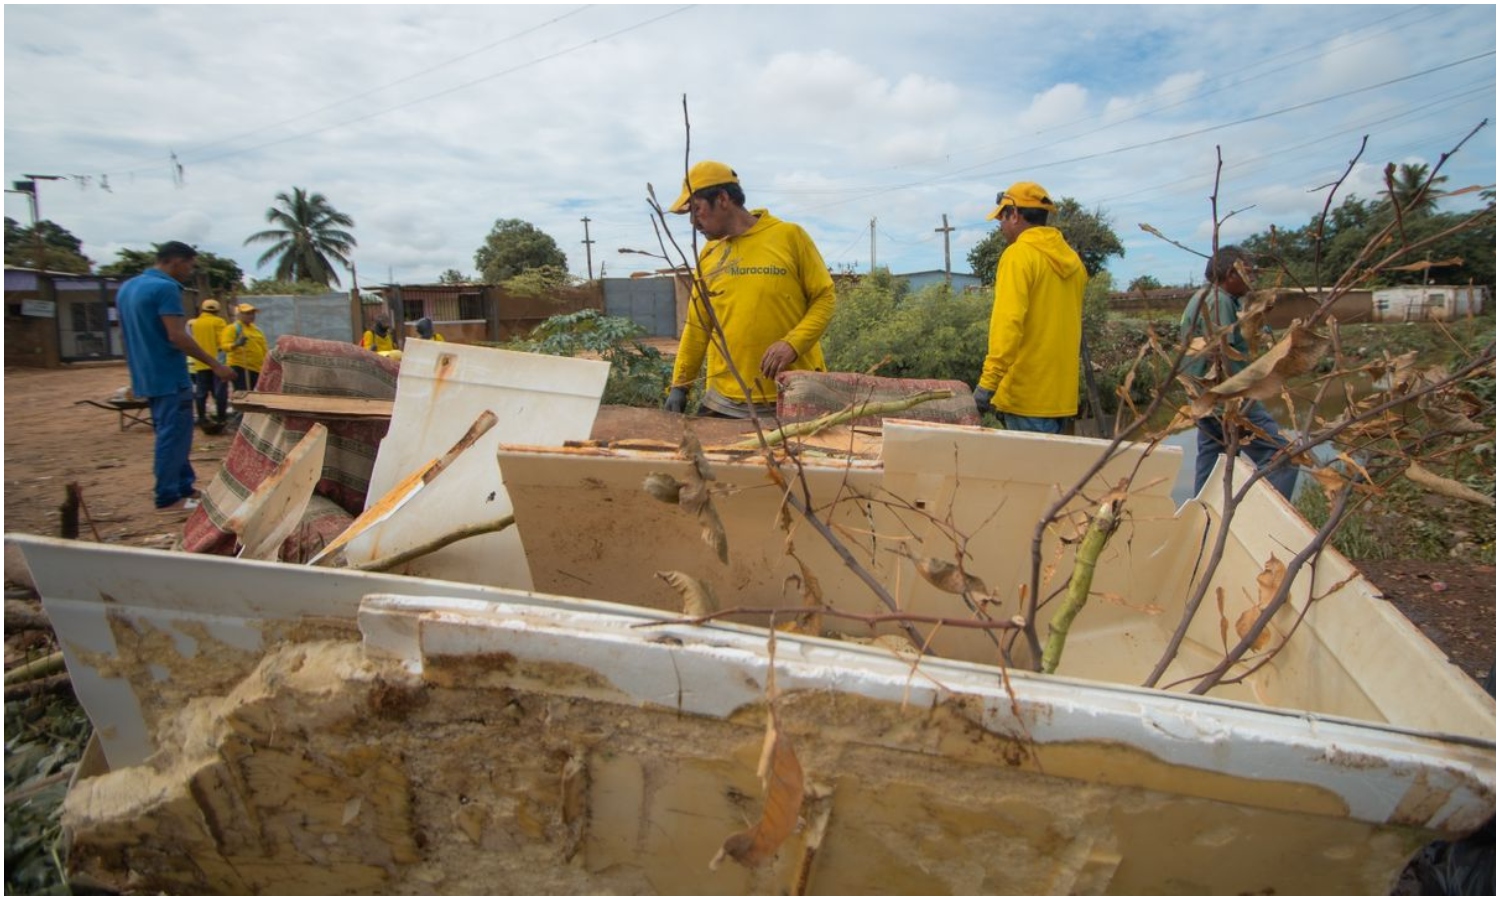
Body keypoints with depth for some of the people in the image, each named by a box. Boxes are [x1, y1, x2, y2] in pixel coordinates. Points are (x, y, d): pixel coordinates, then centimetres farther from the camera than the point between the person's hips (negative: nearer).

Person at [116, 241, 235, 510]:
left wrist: (135, 371, 25)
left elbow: (129, 336, 19)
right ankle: (168, 497, 4)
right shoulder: (165, 288, -16)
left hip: (146, 376, 10)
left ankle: (185, 487, 23)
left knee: (170, 434, 16)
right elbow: (177, 336, -22)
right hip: (169, 377, -10)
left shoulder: (127, 287, 14)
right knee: (173, 436, -2)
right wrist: (215, 365, -17)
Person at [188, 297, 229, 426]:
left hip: (200, 363, 4)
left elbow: (194, 341, 12)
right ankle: (220, 418, -5)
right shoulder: (219, 322, -4)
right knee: (219, 391, -2)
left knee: (201, 392, 8)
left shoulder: (194, 323, 10)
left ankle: (202, 419, 10)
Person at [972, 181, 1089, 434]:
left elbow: (1008, 323, -20)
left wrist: (988, 382, -21)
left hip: (1028, 394, -8)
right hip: (1062, 393, 8)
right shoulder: (1072, 258, 14)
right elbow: (1074, 325, 19)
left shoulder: (1019, 254, -10)